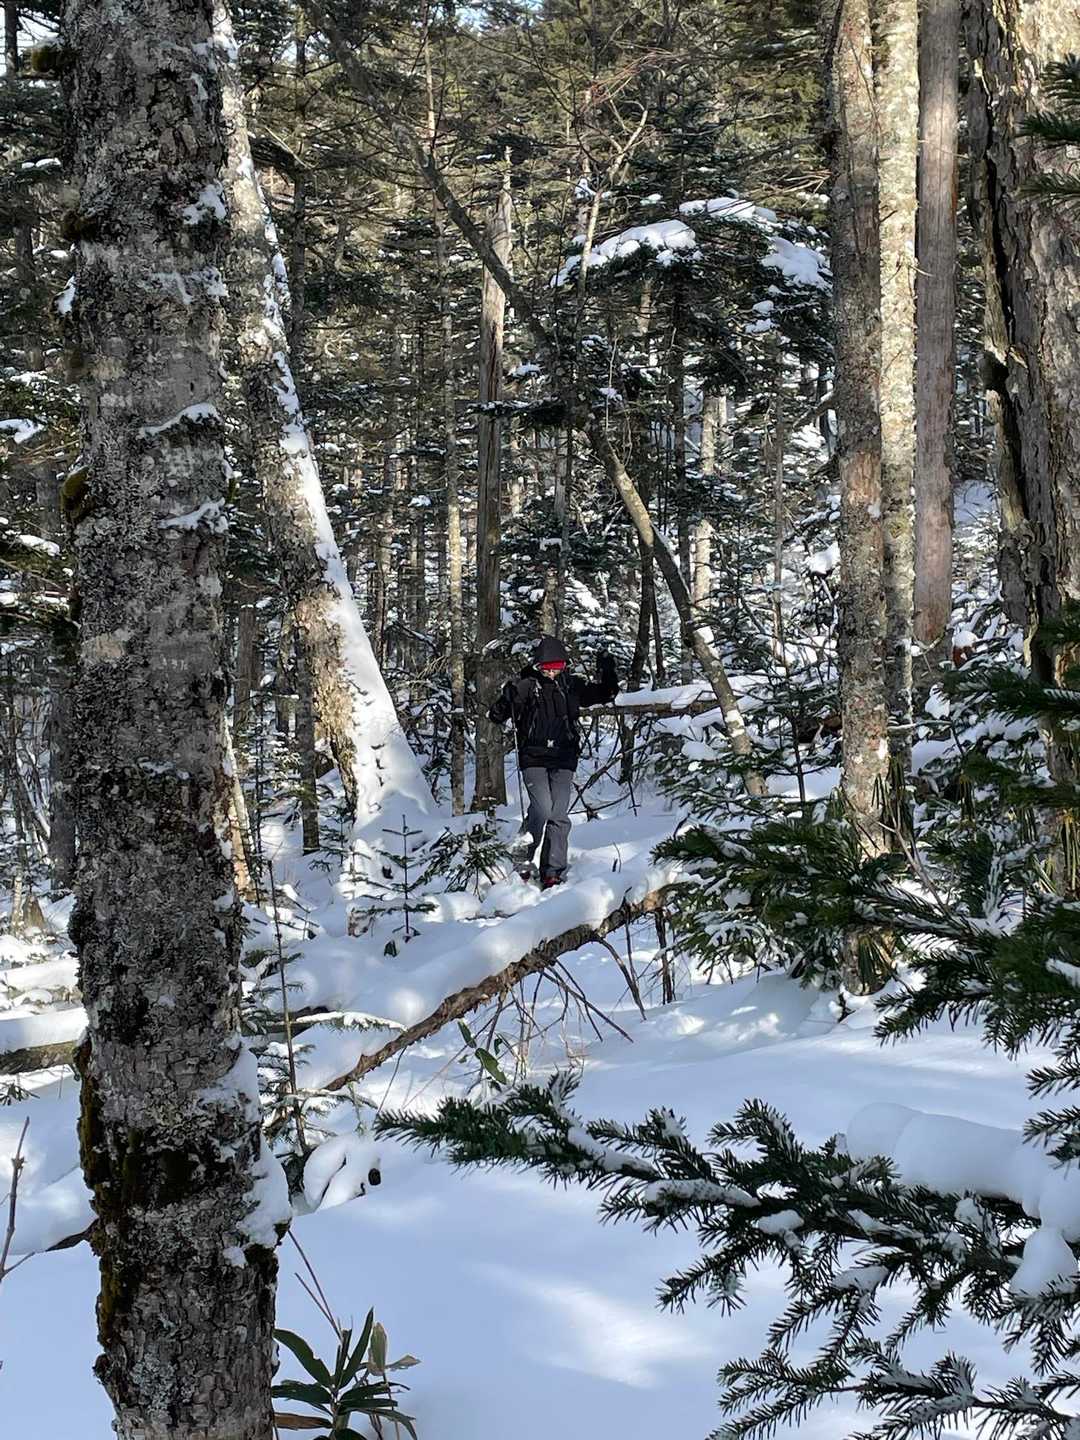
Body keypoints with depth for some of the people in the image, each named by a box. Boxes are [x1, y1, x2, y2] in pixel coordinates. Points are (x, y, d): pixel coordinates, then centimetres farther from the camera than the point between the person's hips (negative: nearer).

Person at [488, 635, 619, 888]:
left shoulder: (572, 686, 9)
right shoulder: (526, 686, 0)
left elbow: (606, 694, 18)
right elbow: (496, 716, -2)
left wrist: (607, 672, 2)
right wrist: (507, 699, -21)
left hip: (563, 761, 3)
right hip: (533, 759, -3)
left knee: (559, 816, -3)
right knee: (542, 808, -18)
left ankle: (553, 872, 1)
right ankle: (523, 854, 5)